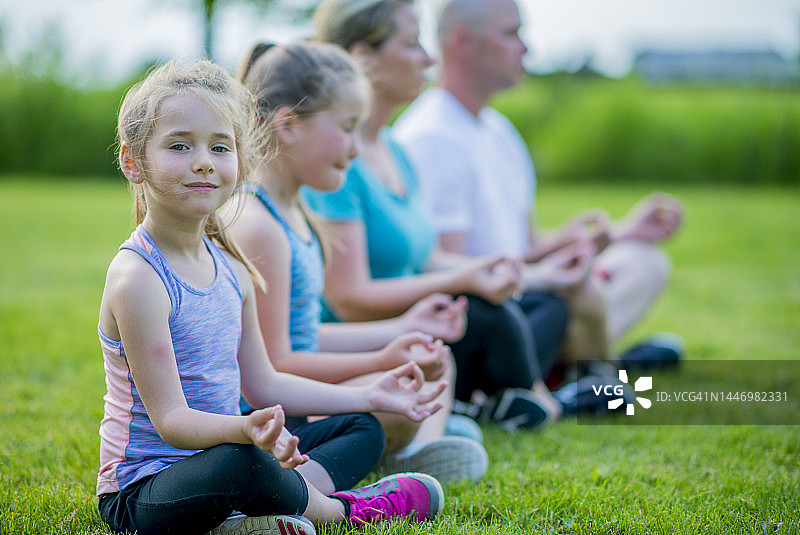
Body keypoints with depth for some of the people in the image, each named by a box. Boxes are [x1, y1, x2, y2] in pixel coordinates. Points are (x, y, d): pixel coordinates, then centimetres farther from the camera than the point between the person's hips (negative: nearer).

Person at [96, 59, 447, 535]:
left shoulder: (230, 266, 7)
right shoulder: (138, 277, -20)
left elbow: (262, 384, 15)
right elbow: (170, 418, -23)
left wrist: (369, 395, 12)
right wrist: (246, 430, -43)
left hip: (216, 446, 9)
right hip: (143, 490, -9)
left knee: (363, 429, 15)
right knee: (238, 464, -40)